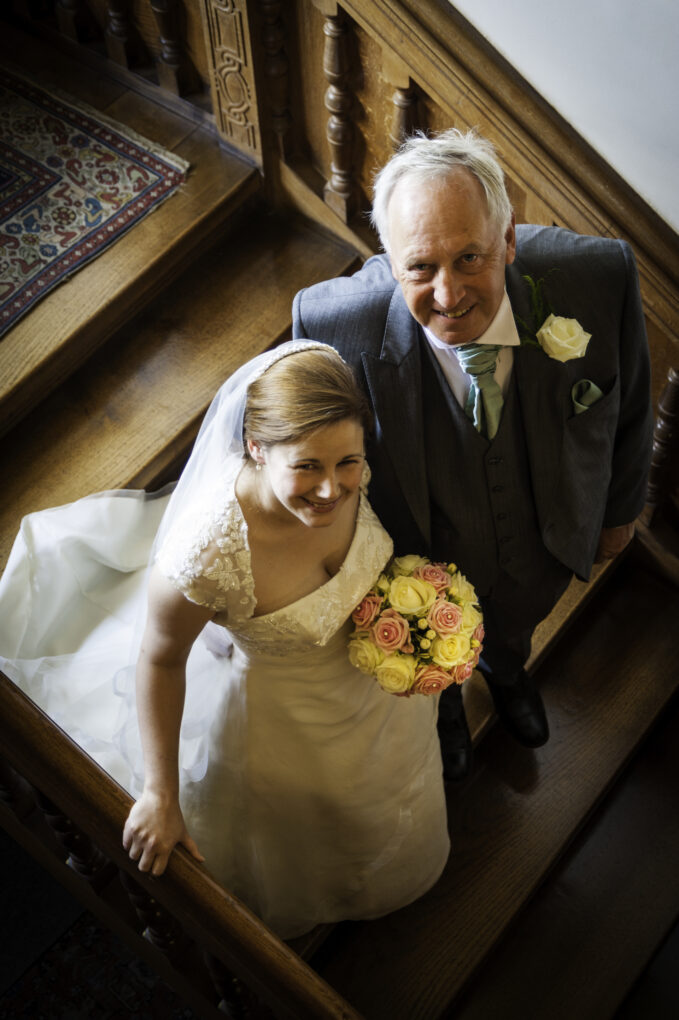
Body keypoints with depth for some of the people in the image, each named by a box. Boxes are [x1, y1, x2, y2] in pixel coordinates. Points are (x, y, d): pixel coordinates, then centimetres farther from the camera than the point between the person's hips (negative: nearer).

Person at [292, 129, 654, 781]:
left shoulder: (599, 279, -35)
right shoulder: (335, 323, -38)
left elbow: (629, 407, -13)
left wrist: (620, 509, 3)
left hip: (546, 543, 2)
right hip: (424, 556, -2)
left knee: (515, 624, 38)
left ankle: (504, 670, 77)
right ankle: (445, 706, 72)